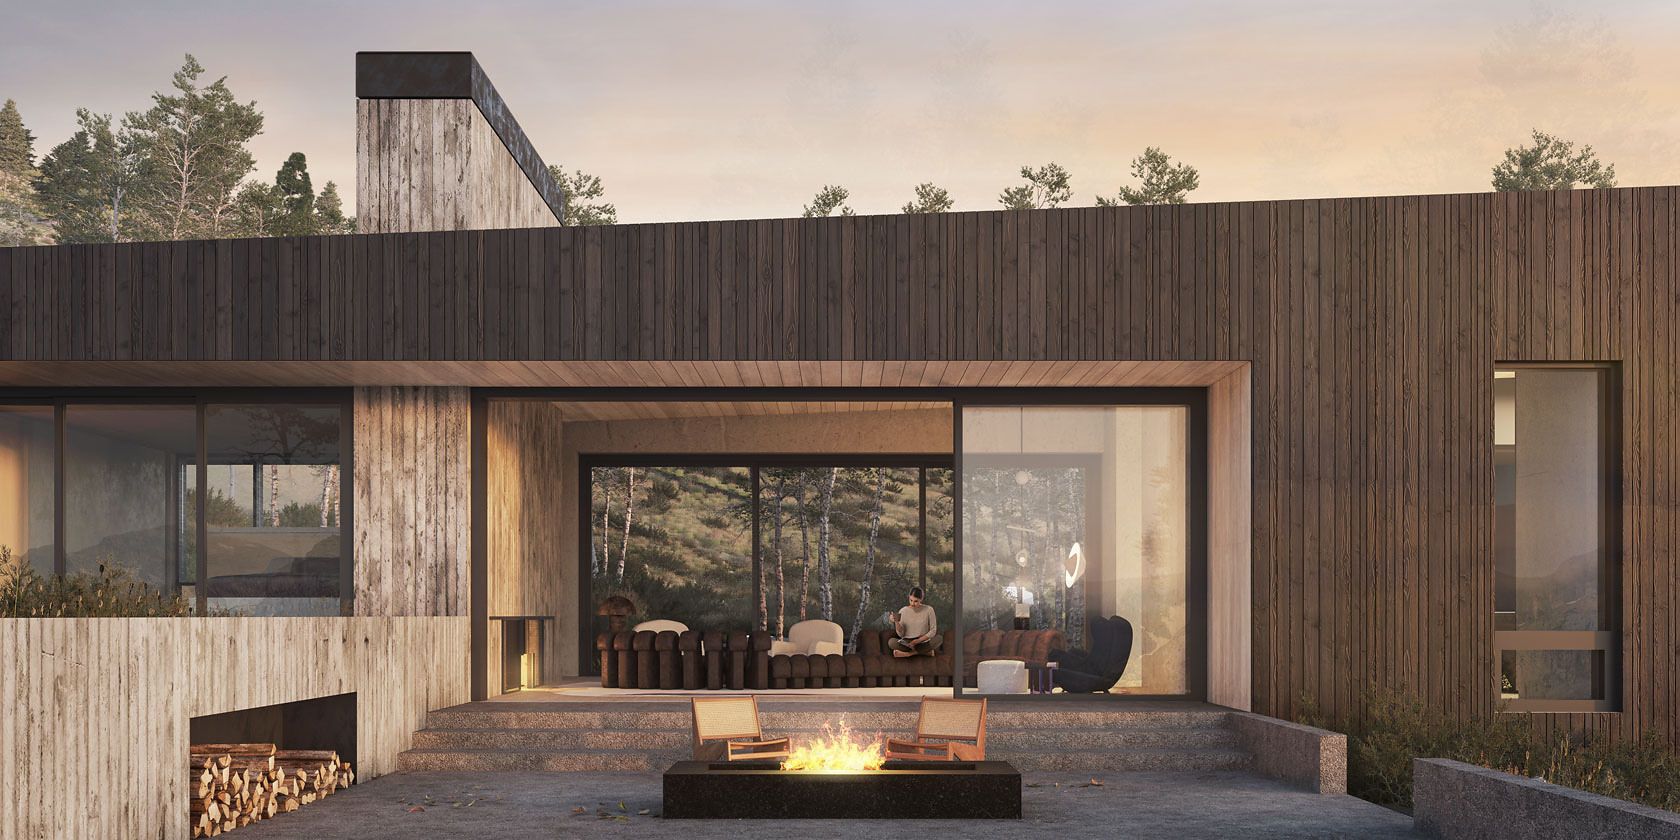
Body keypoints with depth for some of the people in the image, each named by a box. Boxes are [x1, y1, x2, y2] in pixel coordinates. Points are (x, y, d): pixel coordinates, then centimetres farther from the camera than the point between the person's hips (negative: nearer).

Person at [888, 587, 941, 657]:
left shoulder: (928, 610, -3)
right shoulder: (903, 611, 0)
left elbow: (933, 631, -3)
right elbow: (900, 634, -1)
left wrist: (918, 641, -13)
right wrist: (896, 622, -19)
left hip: (923, 641, -1)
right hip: (907, 643, 1)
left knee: (939, 638, -30)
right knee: (891, 642, -30)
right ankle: (925, 652, -20)